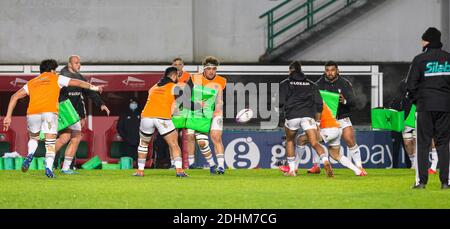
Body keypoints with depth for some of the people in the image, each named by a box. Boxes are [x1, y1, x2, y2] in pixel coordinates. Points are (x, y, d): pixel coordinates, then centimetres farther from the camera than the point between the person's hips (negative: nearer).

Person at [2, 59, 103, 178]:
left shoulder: (31, 82, 26)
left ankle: (30, 155, -3)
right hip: (50, 112, -2)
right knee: (51, 143, 5)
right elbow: (77, 83, 24)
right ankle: (49, 168, -15)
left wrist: (8, 116, 15)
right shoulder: (56, 78, 21)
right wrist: (93, 87, 36)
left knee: (33, 138, 26)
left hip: (32, 113, 2)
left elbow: (15, 97, 18)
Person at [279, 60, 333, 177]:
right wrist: (317, 122, 18)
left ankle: (291, 170, 23)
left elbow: (280, 103, 0)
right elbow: (319, 104, 11)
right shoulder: (311, 84, 18)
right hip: (308, 116, 1)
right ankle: (325, 161, -36)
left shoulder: (285, 84, 11)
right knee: (315, 143, -8)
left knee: (289, 141, 24)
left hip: (291, 116, -1)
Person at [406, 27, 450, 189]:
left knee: (423, 144, 1)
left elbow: (411, 85, -4)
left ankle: (421, 180, -4)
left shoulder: (420, 59, -4)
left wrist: (415, 100, 10)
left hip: (426, 106, -3)